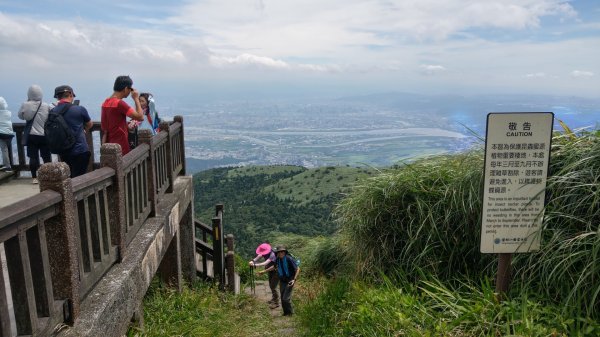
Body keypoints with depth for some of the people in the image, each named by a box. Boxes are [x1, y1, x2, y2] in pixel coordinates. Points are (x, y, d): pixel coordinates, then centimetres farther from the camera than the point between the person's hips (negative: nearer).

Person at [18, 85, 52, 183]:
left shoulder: (25, 105, -7)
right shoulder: (47, 106, -9)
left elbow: (21, 116, 9)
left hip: (31, 136, 1)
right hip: (44, 136, -1)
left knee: (33, 157, 5)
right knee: (47, 157, 8)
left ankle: (34, 177, 8)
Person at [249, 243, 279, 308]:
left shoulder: (272, 255, -35)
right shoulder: (265, 253, -10)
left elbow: (265, 263, -44)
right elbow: (259, 256, -20)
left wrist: (255, 265, -51)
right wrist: (253, 260, -39)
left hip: (276, 271, -9)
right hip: (270, 271, 9)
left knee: (273, 286, -9)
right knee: (271, 285, 19)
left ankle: (276, 302, 4)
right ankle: (273, 299, 37)